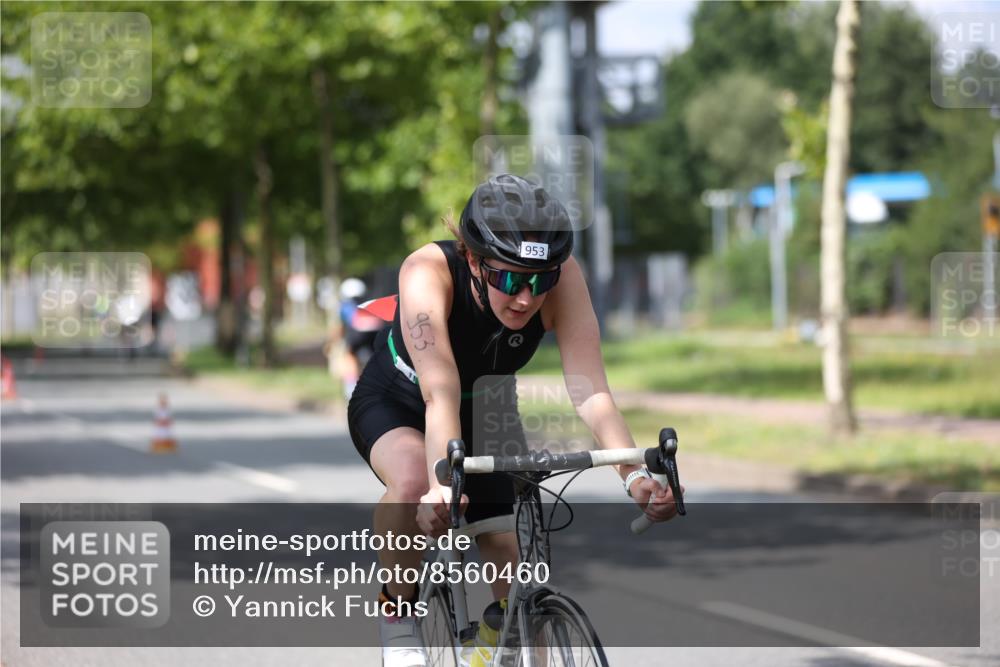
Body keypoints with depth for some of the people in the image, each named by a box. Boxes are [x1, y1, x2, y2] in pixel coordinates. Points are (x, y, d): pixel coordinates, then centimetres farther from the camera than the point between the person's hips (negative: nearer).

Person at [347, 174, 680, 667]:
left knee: (511, 560, -8)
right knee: (414, 481, -37)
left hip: (482, 414, 3)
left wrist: (634, 475, -53)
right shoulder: (429, 272, -37)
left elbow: (590, 389, -37)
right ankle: (397, 611, -11)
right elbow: (440, 393, -48)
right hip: (395, 405, -3)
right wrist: (442, 485, -64)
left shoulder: (562, 276, -29)